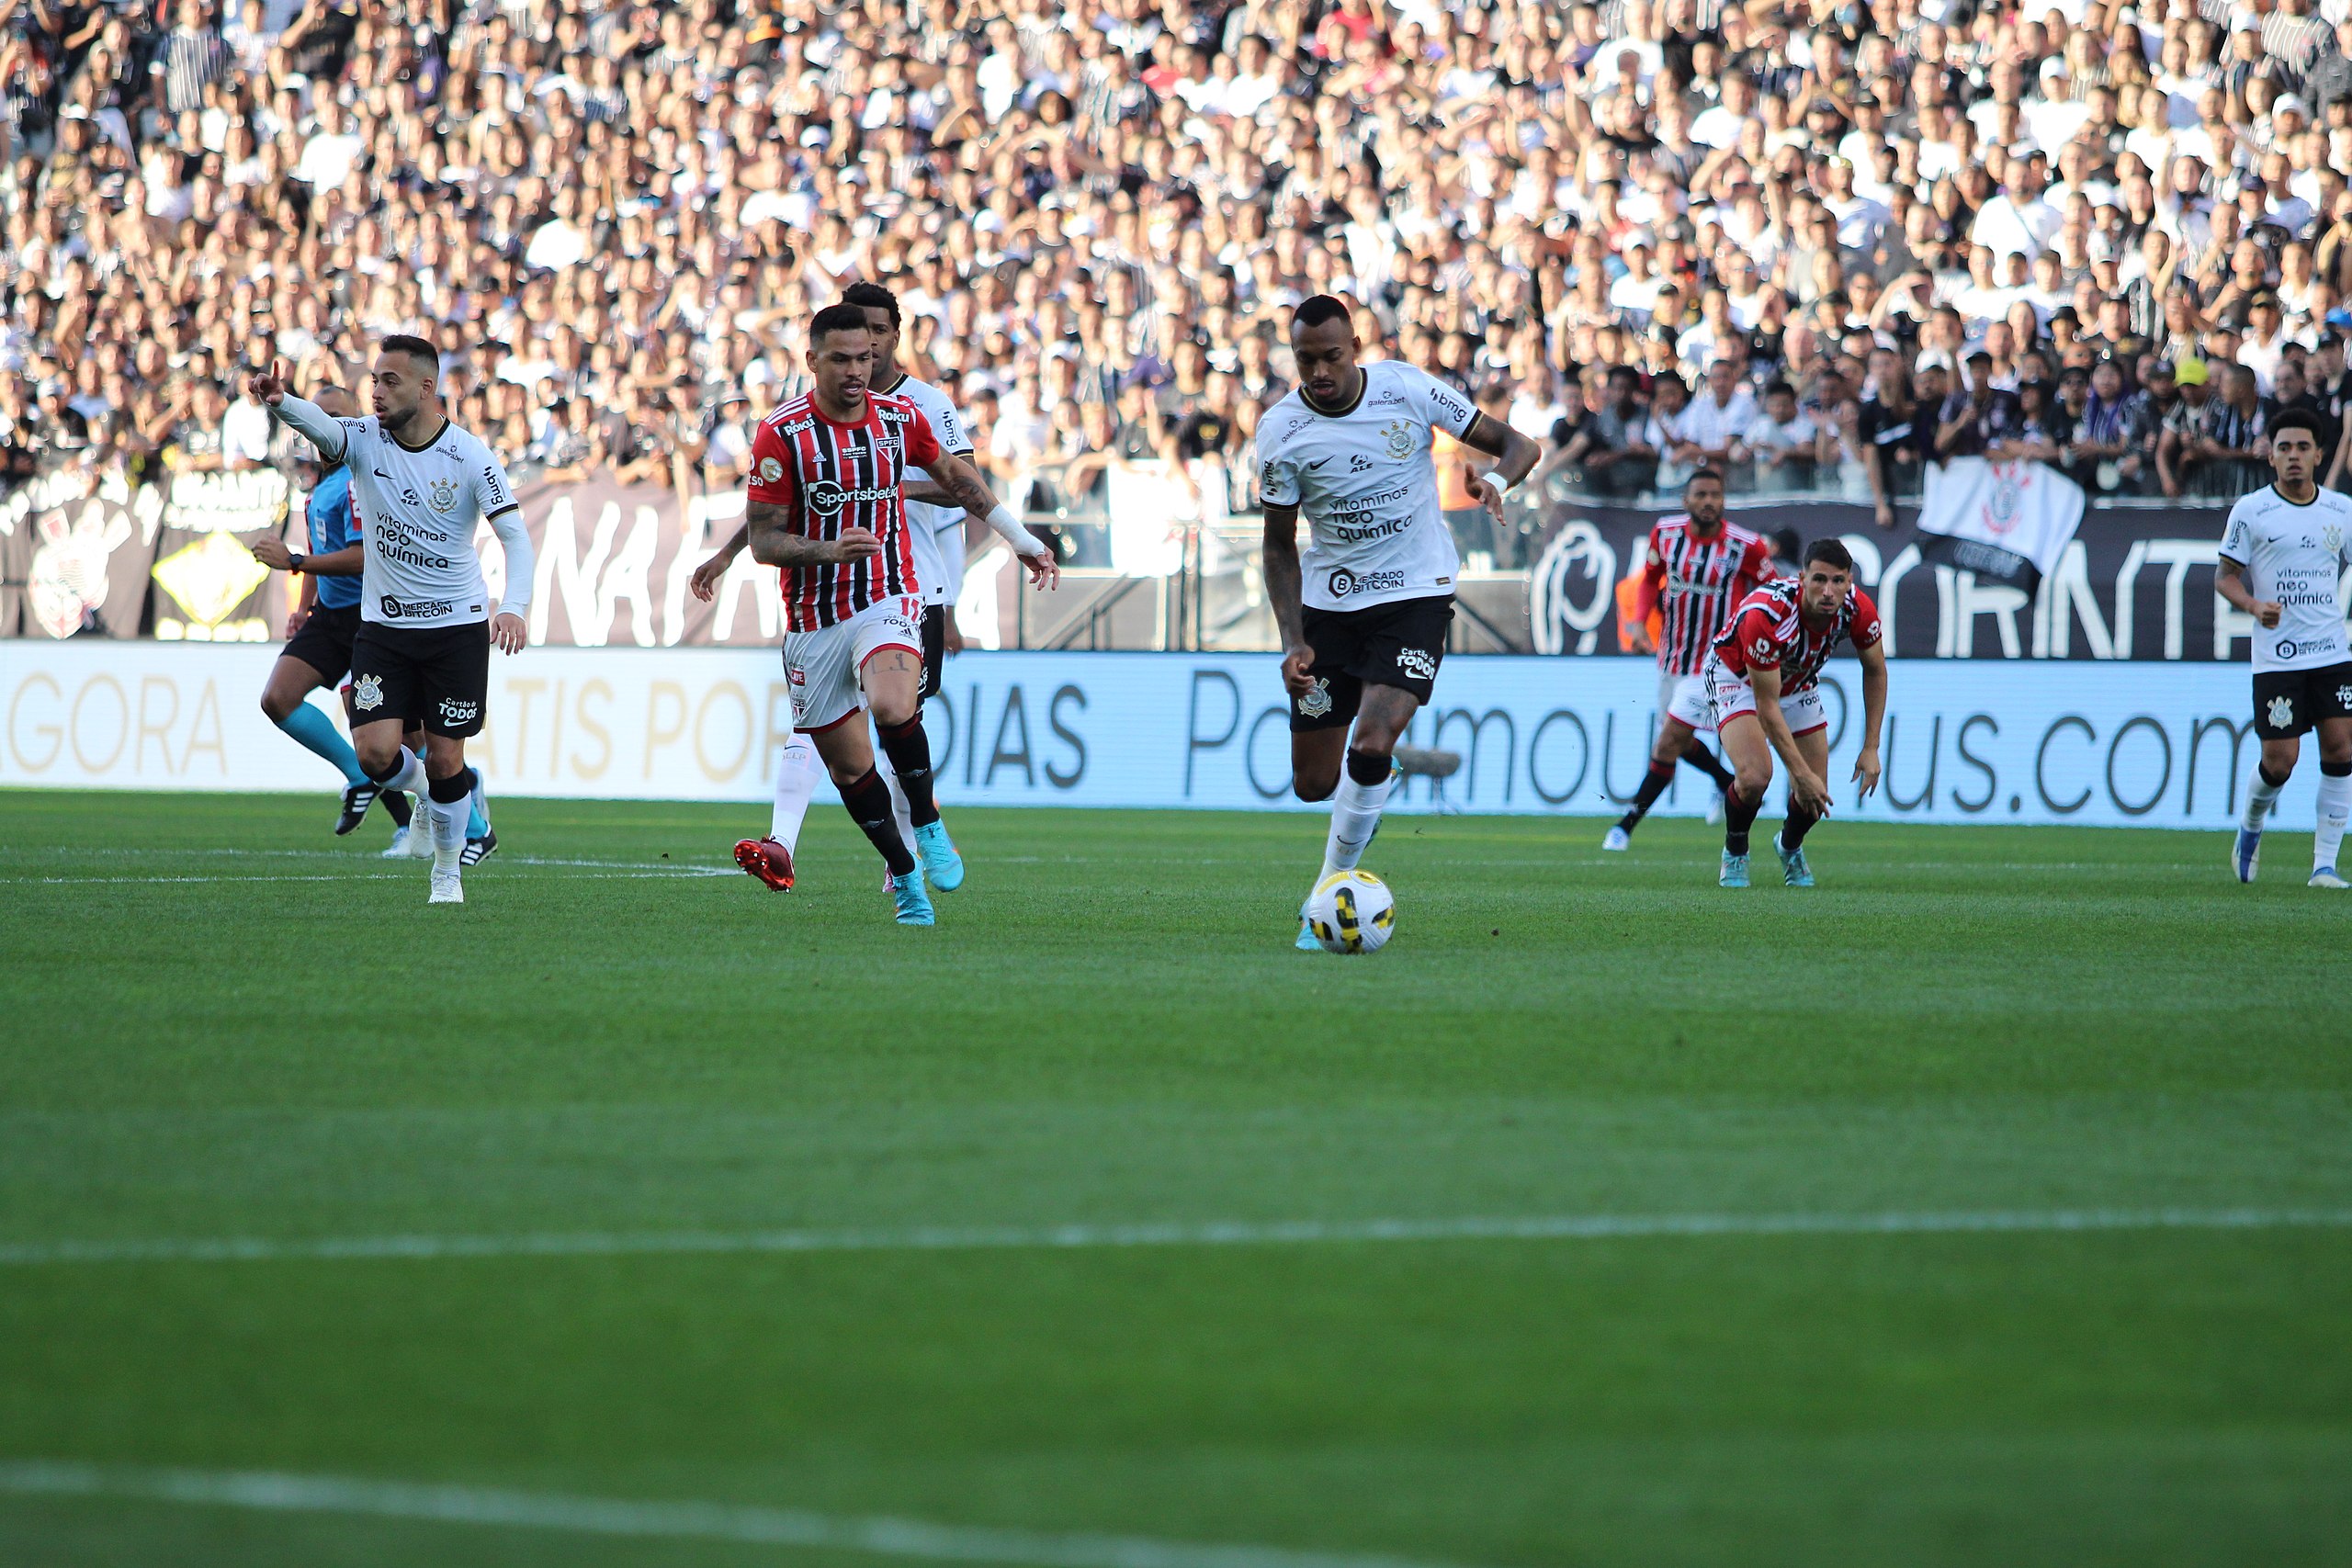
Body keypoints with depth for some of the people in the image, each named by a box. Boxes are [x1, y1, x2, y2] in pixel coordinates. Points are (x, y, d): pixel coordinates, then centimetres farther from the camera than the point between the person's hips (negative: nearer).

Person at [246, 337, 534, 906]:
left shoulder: (469, 455, -11)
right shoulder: (366, 440, -6)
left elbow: (515, 535, -14)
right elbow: (322, 427, -29)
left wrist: (513, 607, -32)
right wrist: (281, 402, -52)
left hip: (457, 626, -2)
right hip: (383, 626, 2)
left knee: (445, 761, 0)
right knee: (375, 751, -11)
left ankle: (448, 872, 24)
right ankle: (421, 786, 25)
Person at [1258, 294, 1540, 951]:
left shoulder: (1407, 389, -11)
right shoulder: (1281, 431, -9)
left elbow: (1516, 444, -2)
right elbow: (1280, 544, 1)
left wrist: (1498, 478, -26)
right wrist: (1293, 642, -10)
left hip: (1415, 594, -2)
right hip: (1328, 602, 2)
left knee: (1370, 746, -23)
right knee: (1313, 784, 3)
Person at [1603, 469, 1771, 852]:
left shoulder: (1746, 547, -16)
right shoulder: (1665, 533, -4)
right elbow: (1651, 579, 12)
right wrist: (1639, 623, -3)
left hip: (1716, 661, -6)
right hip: (1671, 658, 6)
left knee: (1669, 742, -10)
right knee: (1679, 741, 19)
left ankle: (1628, 824, -1)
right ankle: (1728, 785, 46)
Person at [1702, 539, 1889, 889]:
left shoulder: (1858, 609, -26)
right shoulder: (1766, 615, -41)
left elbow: (1875, 669, -4)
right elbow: (1767, 706, -34)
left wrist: (1871, 748, -7)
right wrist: (1801, 773, -33)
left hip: (1799, 683, 5)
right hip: (1738, 676, -5)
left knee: (1815, 795, -3)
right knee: (1755, 776, -27)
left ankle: (1789, 847, 33)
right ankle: (1734, 854, 4)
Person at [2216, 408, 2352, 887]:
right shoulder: (2250, 511, -2)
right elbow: (2224, 576, 1)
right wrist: (2253, 605, -17)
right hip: (2276, 658, -3)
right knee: (2280, 760, -7)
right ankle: (2250, 828, 25)